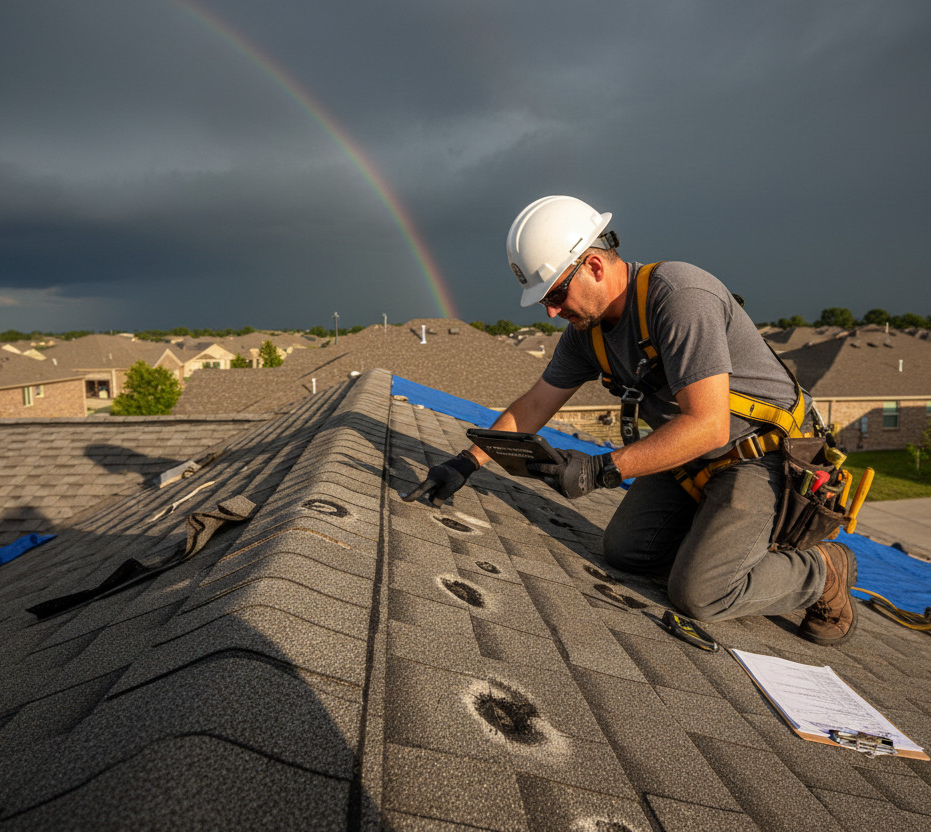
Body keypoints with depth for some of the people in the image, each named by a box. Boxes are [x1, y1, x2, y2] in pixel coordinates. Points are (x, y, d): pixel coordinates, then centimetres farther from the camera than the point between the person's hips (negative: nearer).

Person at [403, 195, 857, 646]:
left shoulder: (680, 297, -29)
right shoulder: (585, 328, -2)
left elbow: (709, 425, -33)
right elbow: (535, 404, 6)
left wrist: (601, 470, -34)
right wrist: (467, 462, -1)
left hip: (761, 455, -8)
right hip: (689, 457, 8)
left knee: (698, 593, -17)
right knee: (623, 550, 2)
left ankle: (823, 570, 7)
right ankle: (733, 536, 19)